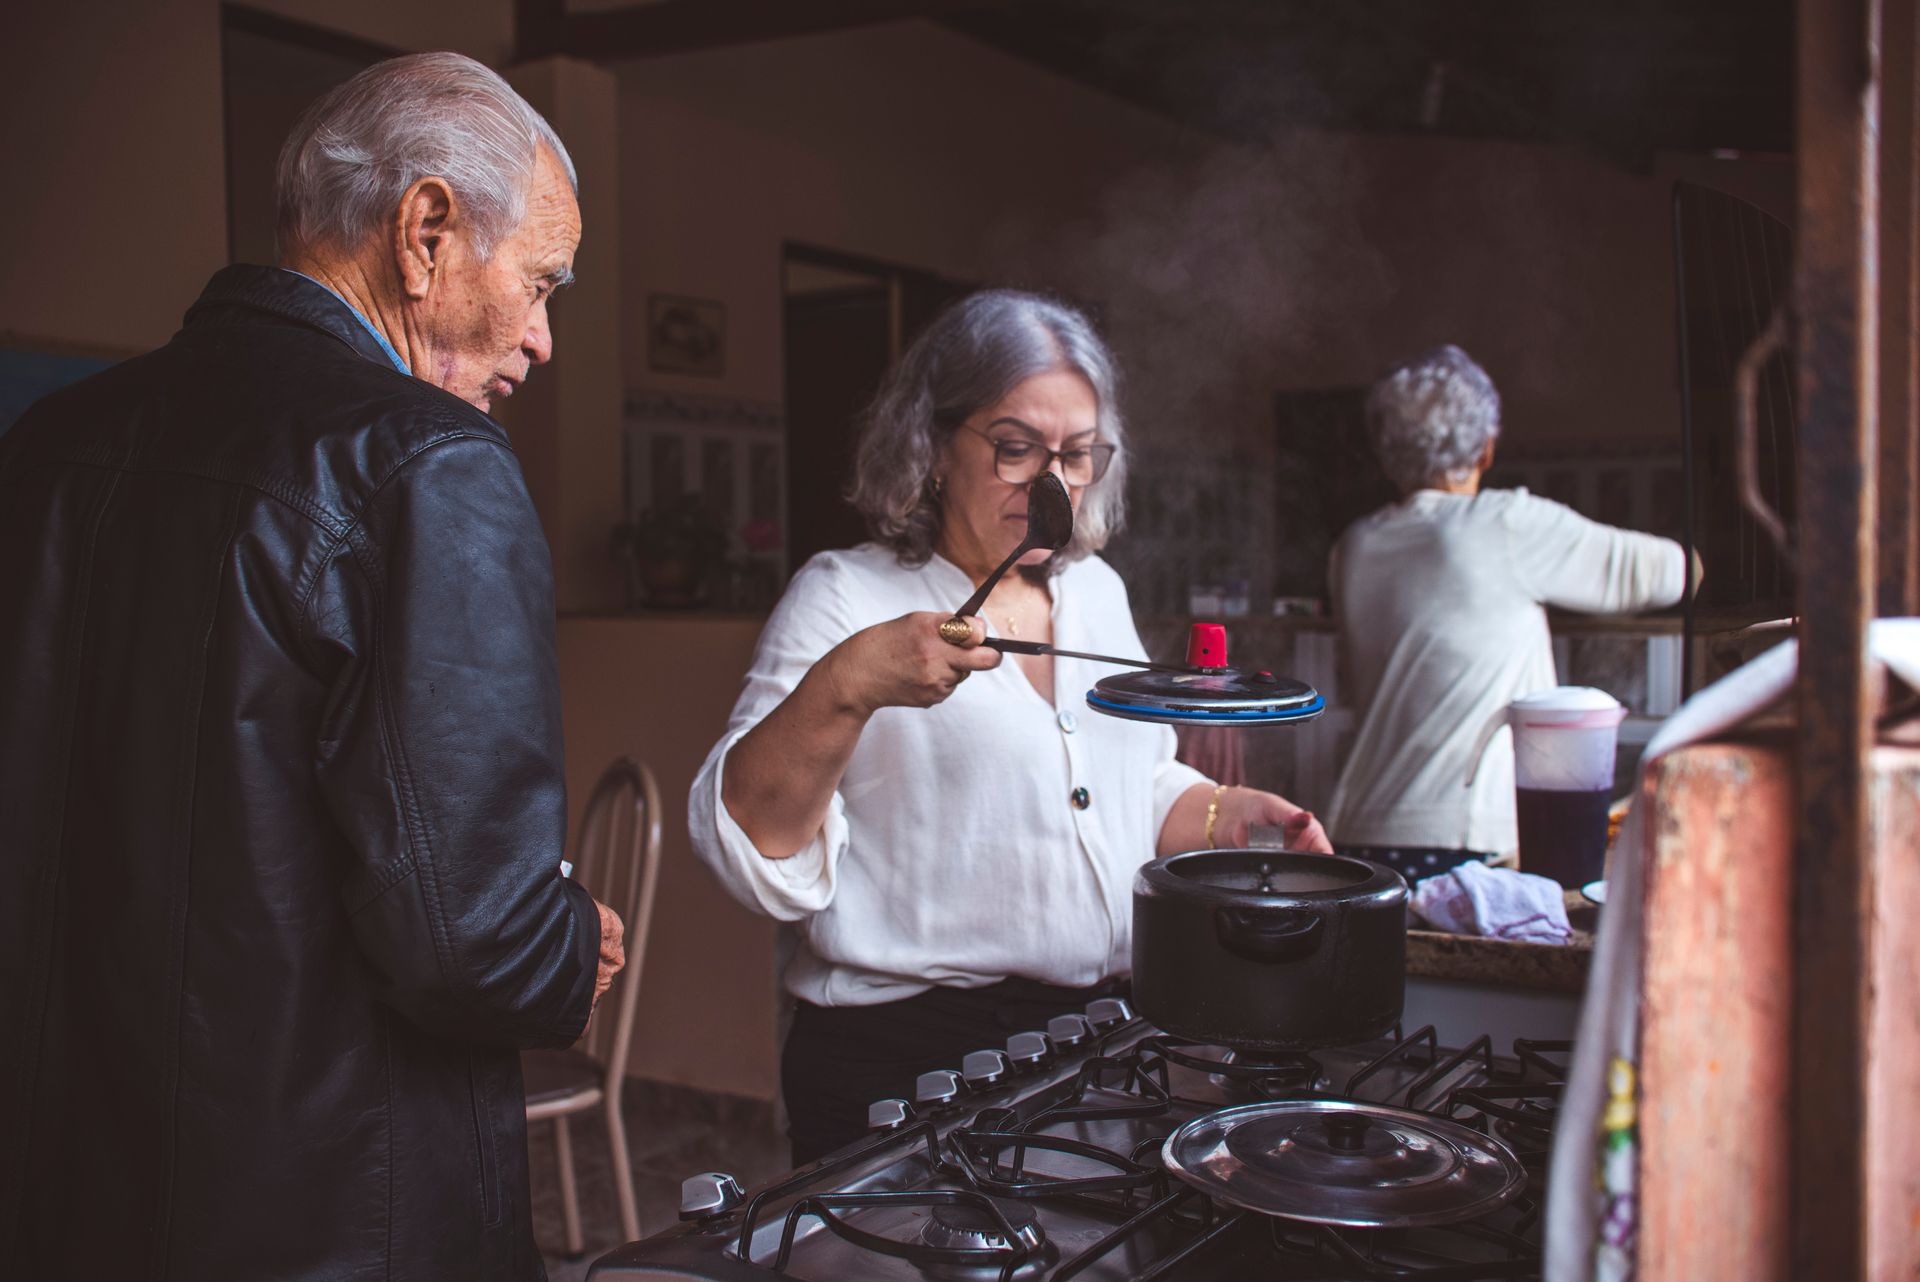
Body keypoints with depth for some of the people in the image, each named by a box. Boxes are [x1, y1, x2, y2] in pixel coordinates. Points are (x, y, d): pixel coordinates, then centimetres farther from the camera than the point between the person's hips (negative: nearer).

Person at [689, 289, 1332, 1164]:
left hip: (1099, 1036, 6)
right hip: (908, 1055, -6)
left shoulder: (1095, 591, 10)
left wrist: (1225, 815, 3)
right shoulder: (844, 598, -10)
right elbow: (744, 851, -19)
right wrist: (844, 688, -33)